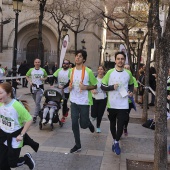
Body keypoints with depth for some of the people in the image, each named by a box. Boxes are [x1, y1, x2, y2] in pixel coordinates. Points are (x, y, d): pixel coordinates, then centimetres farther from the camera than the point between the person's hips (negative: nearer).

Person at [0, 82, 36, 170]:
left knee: (12, 163, 5)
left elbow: (29, 120, -21)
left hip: (14, 137, -6)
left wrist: (21, 135, -20)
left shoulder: (17, 106, -27)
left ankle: (26, 158, 33)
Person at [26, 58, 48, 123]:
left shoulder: (43, 70, 1)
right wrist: (29, 81, -2)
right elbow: (27, 76, 14)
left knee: (37, 102, -11)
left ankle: (35, 116, -6)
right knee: (36, 102, 14)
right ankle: (40, 112, 36)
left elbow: (46, 76, 15)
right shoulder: (31, 70, 2)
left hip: (40, 88, -2)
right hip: (33, 87, 2)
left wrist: (44, 79, -8)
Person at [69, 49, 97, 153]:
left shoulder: (88, 71, -13)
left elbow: (95, 86, -4)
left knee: (83, 124, 4)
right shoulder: (71, 71, 4)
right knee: (74, 124, 4)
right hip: (74, 101, 4)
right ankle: (78, 145, 18)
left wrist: (86, 87, -21)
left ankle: (89, 123, 41)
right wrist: (70, 87, -1)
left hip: (84, 102, -4)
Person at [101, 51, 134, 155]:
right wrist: (112, 87, -18)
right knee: (113, 124, 16)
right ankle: (114, 141, 38)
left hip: (123, 105, 0)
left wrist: (131, 91, 0)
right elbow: (102, 86, -2)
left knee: (120, 126, -3)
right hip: (111, 104, 0)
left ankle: (117, 142, 20)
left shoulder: (128, 73, 1)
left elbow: (131, 84, 19)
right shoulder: (110, 72, -5)